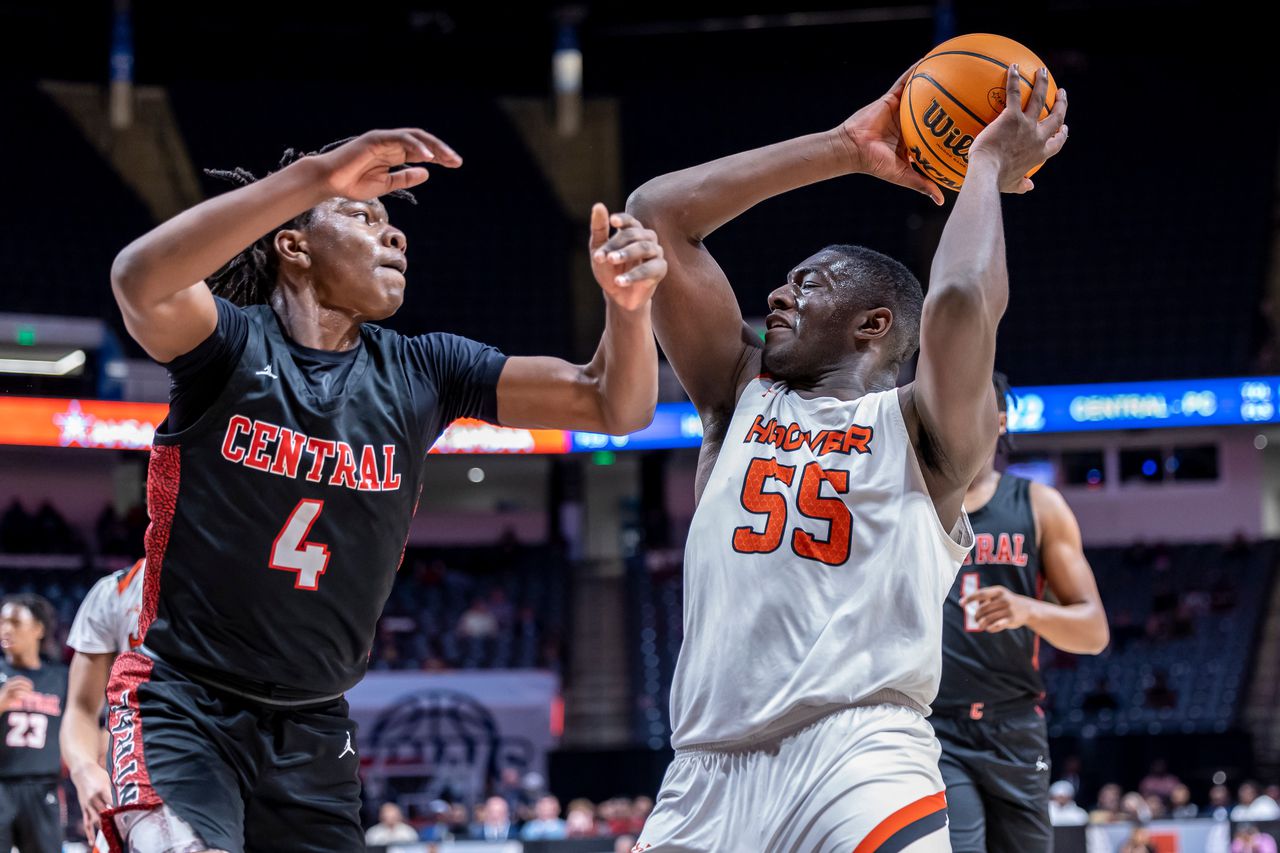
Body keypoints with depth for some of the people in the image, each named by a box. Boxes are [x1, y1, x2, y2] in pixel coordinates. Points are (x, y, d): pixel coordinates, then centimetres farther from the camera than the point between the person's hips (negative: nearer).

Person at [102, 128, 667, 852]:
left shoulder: (421, 372, 3)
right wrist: (315, 175, -41)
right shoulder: (230, 343, -9)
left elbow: (616, 406, -3)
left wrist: (627, 302, -25)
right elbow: (142, 282, -33)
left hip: (315, 732, 6)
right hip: (186, 703, -5)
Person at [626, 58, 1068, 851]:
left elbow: (961, 302, -14)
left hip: (859, 756, -5)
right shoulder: (740, 396, 21)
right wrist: (844, 151, 17)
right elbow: (657, 212, 15)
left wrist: (987, 169, 4)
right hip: (710, 770, 5)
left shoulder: (920, 429, 8)